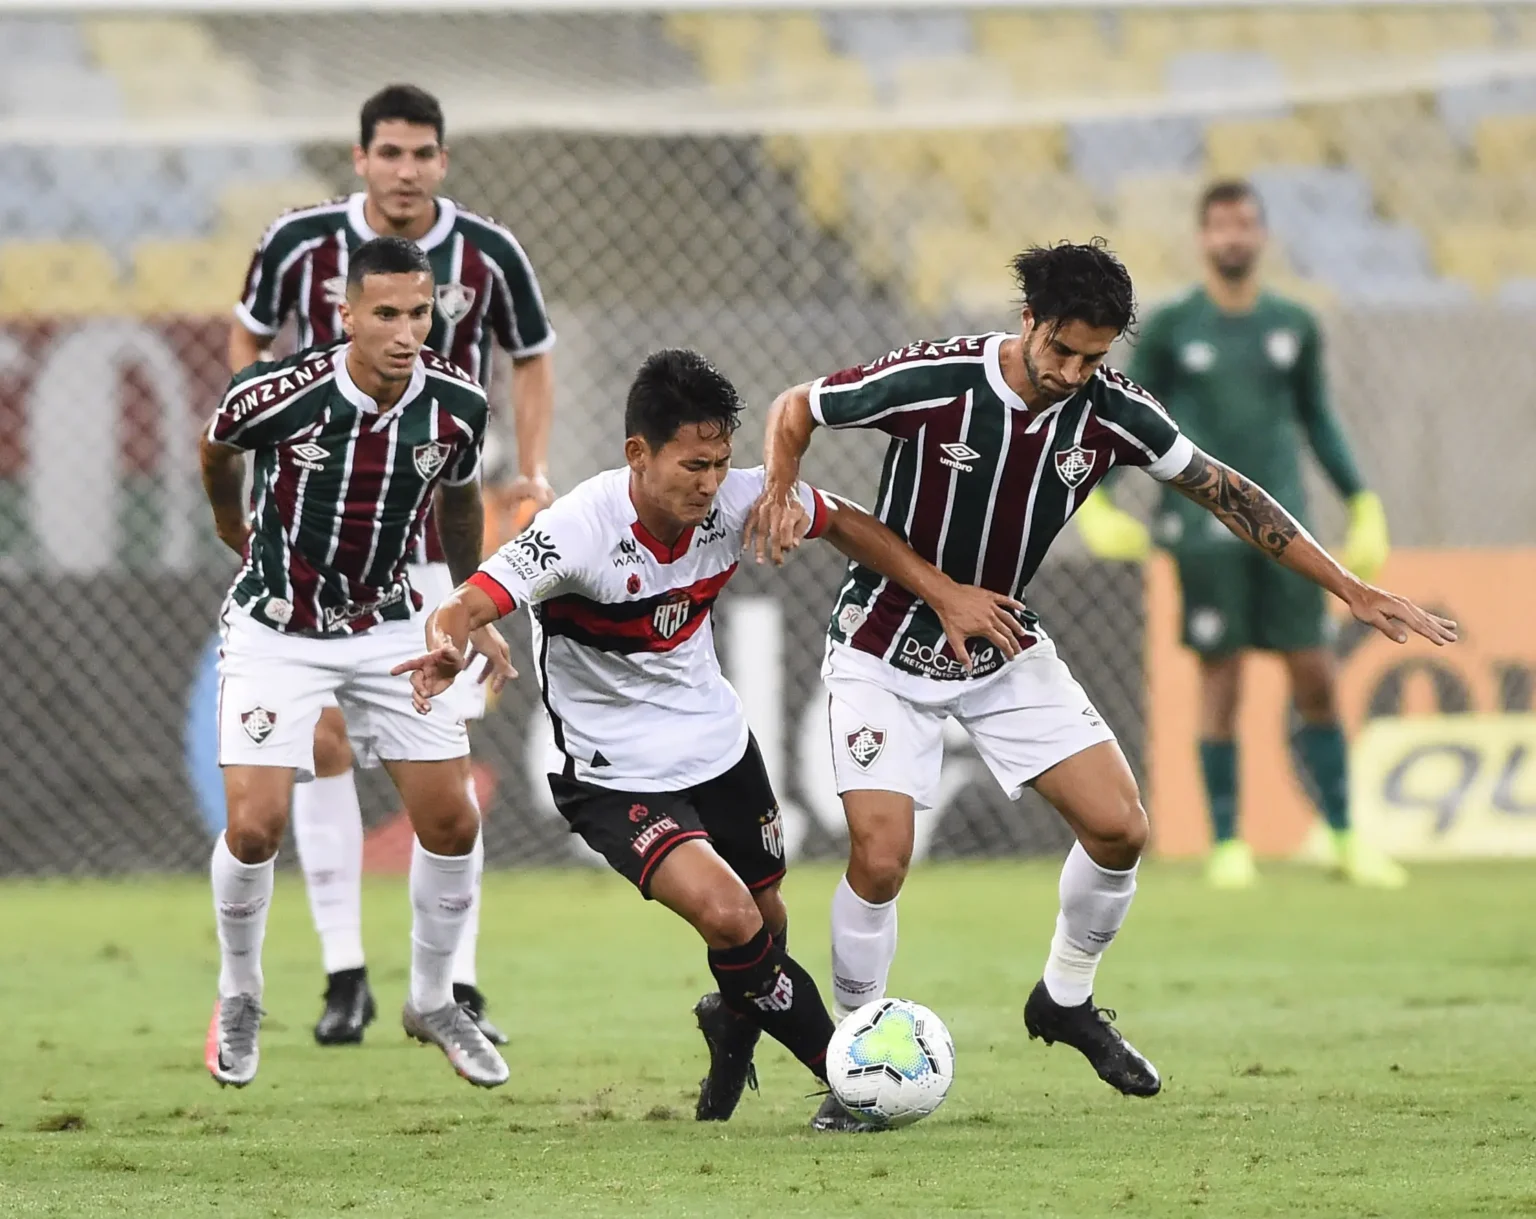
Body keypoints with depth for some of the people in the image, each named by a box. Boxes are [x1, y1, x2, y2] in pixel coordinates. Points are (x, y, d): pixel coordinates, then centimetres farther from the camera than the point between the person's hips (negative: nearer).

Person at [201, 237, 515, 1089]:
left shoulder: (457, 405, -13)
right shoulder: (279, 394, -24)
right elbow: (217, 450, 1)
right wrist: (236, 531, 19)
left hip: (390, 624, 3)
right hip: (275, 628, -3)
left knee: (451, 824, 0)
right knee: (255, 827, -13)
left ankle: (433, 1002, 23)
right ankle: (239, 997, 14)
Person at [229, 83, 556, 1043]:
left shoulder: (488, 256, -6)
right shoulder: (302, 243, -6)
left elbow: (534, 358, 10)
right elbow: (251, 336, 12)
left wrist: (535, 473, -3)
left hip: (441, 525, 0)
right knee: (322, 738, -3)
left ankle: (455, 990, 0)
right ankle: (345, 974, 7)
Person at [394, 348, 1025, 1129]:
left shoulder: (733, 501, -14)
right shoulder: (580, 529, -29)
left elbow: (842, 524, 4)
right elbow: (469, 604, -36)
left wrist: (944, 595, 0)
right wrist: (447, 646, -59)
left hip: (718, 742, 6)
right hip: (618, 773, -6)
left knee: (764, 921, 20)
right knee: (726, 916, -24)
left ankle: (734, 1025, 55)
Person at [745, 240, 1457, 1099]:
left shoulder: (1109, 412, -13)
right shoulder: (934, 381, -24)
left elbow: (1221, 489, -3)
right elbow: (798, 409, -9)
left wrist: (1351, 591, -4)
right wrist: (781, 491, -30)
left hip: (1005, 649, 4)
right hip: (886, 656, -4)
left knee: (1120, 828, -5)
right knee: (880, 860, -18)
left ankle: (1067, 1001, 22)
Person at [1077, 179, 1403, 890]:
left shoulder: (1294, 326, 9)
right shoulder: (1170, 329, 1)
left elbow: (1317, 421, 17)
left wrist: (1362, 503, 14)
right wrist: (1091, 494, -6)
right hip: (1206, 530, -2)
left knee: (1317, 678, 0)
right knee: (1221, 682, -2)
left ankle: (1344, 839, 7)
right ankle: (1226, 845, 7)